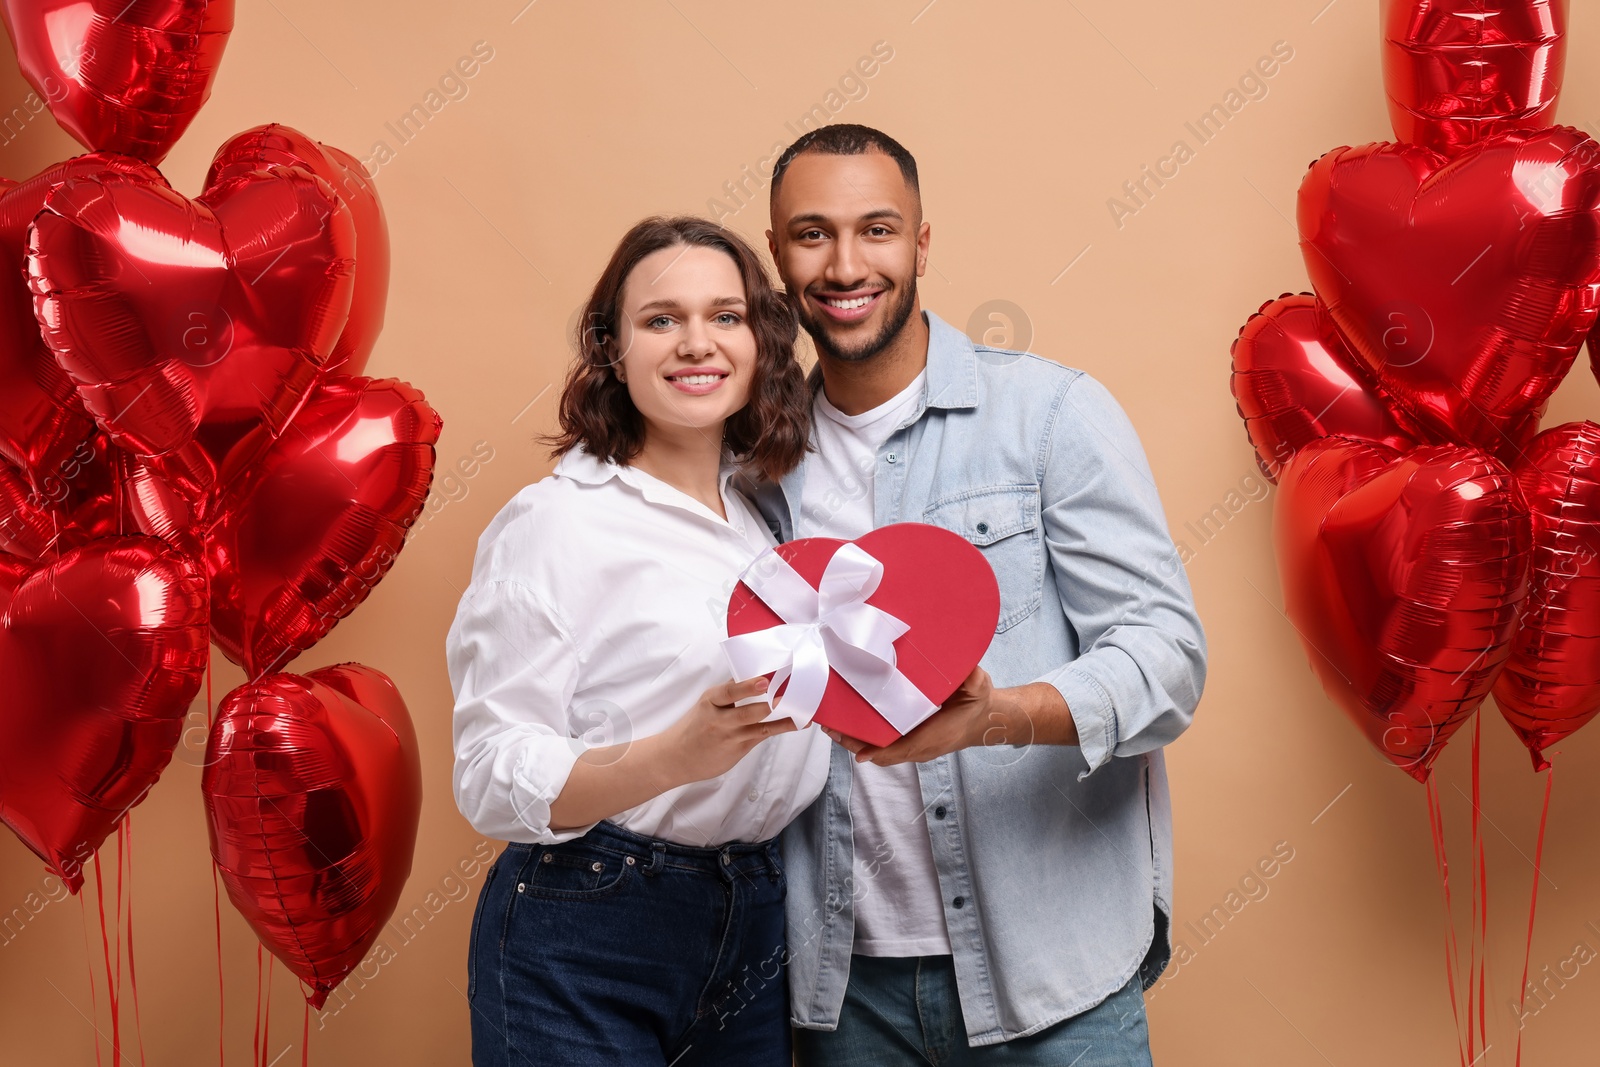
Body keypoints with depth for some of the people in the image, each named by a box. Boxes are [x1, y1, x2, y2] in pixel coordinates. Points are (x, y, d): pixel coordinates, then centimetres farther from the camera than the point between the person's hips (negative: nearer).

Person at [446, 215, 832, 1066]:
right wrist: (677, 755, -30)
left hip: (755, 931, 6)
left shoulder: (764, 511, 7)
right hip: (585, 944, -5)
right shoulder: (555, 523, -10)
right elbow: (492, 780, -16)